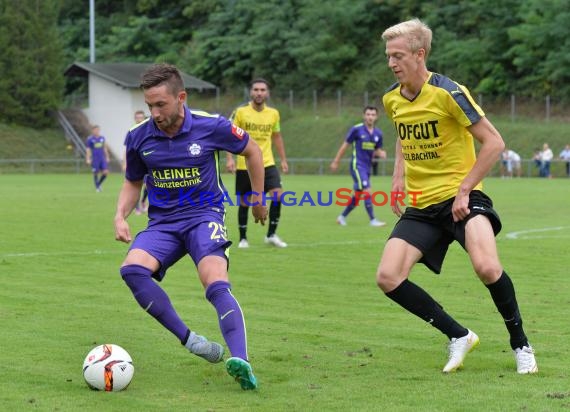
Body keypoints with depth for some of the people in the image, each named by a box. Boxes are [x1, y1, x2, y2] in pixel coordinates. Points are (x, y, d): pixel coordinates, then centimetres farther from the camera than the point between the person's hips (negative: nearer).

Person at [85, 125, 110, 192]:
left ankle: (99, 184, 18)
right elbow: (88, 150, -3)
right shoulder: (90, 139, -5)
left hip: (102, 158, 4)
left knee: (105, 172, -5)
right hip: (95, 159, -4)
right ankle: (97, 187, 16)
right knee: (96, 173, 0)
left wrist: (107, 157, 19)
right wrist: (88, 159, -8)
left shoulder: (102, 138, 9)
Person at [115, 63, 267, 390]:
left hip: (204, 215, -3)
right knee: (132, 269, -27)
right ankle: (189, 340, -22)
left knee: (217, 284, -30)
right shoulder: (139, 137, -2)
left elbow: (252, 151, 9)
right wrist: (121, 216, -1)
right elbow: (133, 182, 17)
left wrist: (258, 198, 16)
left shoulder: (211, 127, -10)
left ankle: (241, 361, -40)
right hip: (162, 222, 3)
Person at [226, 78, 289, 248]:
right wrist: (229, 158, -15)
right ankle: (243, 238, 21)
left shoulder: (273, 113, 4)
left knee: (278, 194, -15)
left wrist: (283, 159, 13)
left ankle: (271, 235, -1)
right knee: (244, 202, 4)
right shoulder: (240, 111, -6)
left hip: (267, 163, 2)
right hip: (244, 165, -2)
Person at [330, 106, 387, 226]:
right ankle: (372, 220, -12)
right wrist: (336, 161, 1)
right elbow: (345, 145, -2)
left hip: (367, 167, 7)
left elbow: (377, 150, 16)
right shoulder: (356, 129, -9)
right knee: (367, 191, -16)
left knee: (358, 195, 12)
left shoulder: (378, 133, 6)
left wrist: (381, 153, -9)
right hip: (357, 165, -7)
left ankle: (342, 217, 28)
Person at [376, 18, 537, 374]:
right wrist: (398, 178, 12)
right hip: (421, 206, 6)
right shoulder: (392, 99, 5)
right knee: (388, 278, -12)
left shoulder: (449, 93, -15)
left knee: (487, 267, -30)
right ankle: (459, 336, 4)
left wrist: (464, 190, -16)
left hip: (461, 198, -6)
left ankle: (521, 344, -4)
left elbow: (494, 143, -13)